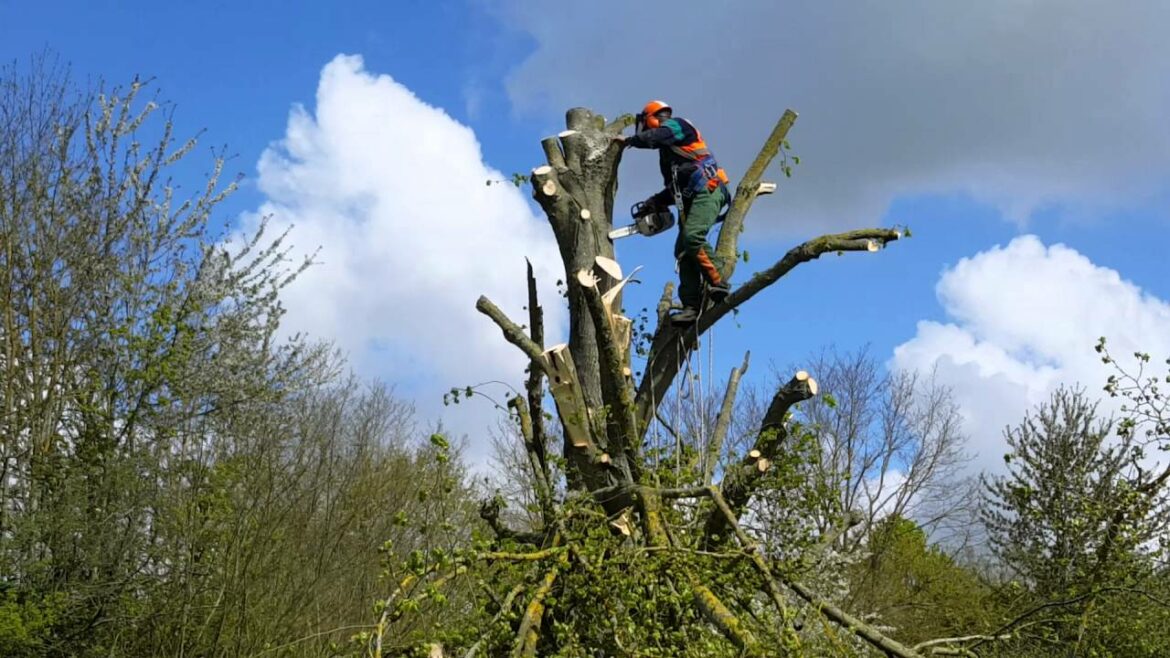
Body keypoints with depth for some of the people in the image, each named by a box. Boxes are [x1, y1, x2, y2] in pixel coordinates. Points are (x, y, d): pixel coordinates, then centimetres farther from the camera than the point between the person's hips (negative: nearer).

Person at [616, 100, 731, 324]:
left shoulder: (677, 125, 4)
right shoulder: (668, 151, 29)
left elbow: (650, 138, -15)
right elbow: (674, 188, 27)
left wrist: (628, 140, 2)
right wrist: (655, 202, 13)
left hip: (707, 191, -9)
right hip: (690, 199, 9)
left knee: (692, 236, -28)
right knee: (683, 251, -2)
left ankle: (718, 282, -24)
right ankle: (691, 307, -9)